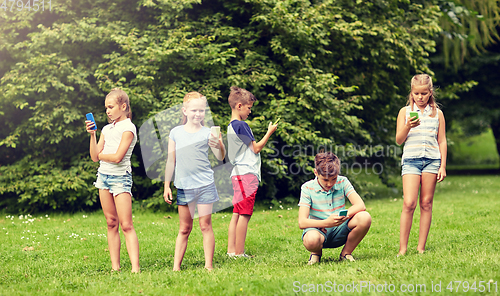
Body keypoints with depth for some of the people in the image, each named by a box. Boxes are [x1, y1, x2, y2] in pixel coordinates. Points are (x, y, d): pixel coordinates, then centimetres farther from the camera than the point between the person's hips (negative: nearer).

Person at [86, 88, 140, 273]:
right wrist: (92, 135, -1)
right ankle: (115, 267, 7)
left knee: (126, 225, -12)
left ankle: (135, 267, -17)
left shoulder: (128, 128, -8)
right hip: (103, 175, 7)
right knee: (111, 223, 6)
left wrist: (100, 154, -1)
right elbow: (95, 157, 9)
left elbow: (117, 157, -17)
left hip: (120, 177, -7)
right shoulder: (107, 129, 14)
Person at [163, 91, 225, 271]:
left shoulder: (207, 133, 0)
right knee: (184, 229, 7)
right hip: (183, 187, 2)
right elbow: (171, 161, 11)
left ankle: (208, 265, 6)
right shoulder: (176, 133, 6)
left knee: (205, 226, 0)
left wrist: (219, 146, -31)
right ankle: (176, 266, 10)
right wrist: (166, 185, 8)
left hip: (205, 185, -2)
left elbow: (220, 157, -9)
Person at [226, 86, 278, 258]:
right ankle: (239, 252, -7)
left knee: (237, 214, 9)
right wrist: (269, 132, 1)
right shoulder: (241, 125, -12)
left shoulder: (231, 126, 17)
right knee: (244, 214, -8)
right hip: (247, 174, -10)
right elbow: (256, 148, -8)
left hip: (238, 174, 10)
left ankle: (231, 250, 9)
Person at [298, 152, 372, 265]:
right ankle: (316, 253, 0)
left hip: (339, 231, 3)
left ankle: (346, 252, -1)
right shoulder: (308, 188, -9)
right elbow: (302, 222, -17)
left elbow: (360, 205, -12)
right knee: (311, 240, -41)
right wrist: (326, 223, -34)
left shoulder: (342, 182, -2)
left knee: (365, 218, -25)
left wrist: (345, 214, -31)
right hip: (318, 230, -3)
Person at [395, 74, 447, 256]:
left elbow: (442, 141, 11)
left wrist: (443, 166, 5)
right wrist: (408, 127, -14)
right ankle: (402, 249, -9)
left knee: (426, 203, 1)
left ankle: (421, 248, 5)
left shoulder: (437, 113, 10)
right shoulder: (405, 111, 7)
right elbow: (399, 140, 4)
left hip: (432, 160, 2)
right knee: (409, 203, -11)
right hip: (411, 160, -1)